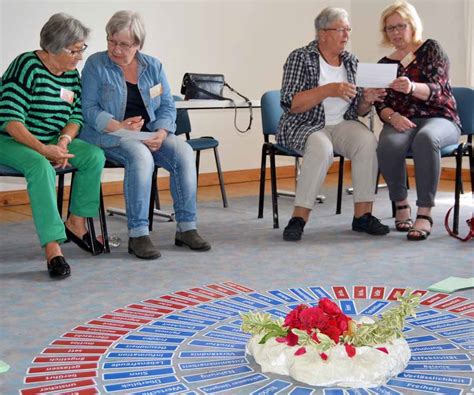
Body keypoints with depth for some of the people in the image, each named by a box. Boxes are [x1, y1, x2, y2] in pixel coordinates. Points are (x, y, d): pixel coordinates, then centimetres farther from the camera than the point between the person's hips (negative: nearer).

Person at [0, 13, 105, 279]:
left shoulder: (72, 75, 6)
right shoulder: (27, 67, -17)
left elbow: (76, 117, 7)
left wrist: (64, 142, -15)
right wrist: (43, 149, -32)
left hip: (52, 143, 7)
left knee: (95, 155, -14)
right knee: (41, 166, -36)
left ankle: (76, 223, -3)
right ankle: (52, 247, -39)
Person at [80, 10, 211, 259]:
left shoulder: (153, 66, 11)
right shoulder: (96, 65, 1)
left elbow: (167, 106, 9)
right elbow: (89, 108, -6)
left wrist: (161, 133, -11)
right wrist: (119, 126, -21)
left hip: (150, 134, 4)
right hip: (108, 136, -4)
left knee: (184, 152, -24)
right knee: (141, 156, -36)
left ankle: (186, 228, -17)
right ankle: (137, 234, -32)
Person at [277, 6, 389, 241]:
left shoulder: (351, 62, 12)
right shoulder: (300, 58, -3)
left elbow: (357, 111, 15)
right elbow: (290, 103, -15)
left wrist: (367, 100, -8)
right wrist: (328, 90, -23)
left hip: (342, 125, 4)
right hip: (304, 126, -4)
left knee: (368, 142, -27)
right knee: (321, 147, -37)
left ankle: (362, 215, -23)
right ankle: (298, 218, -31)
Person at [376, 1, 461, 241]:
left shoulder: (431, 50, 4)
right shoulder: (384, 64, 14)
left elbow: (436, 90, -11)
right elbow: (381, 104, 6)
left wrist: (411, 87, -33)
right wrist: (393, 116, -18)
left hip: (439, 119, -2)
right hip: (401, 122, 2)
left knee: (425, 139, -39)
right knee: (389, 145, -34)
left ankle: (425, 213, -34)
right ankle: (400, 204, -12)